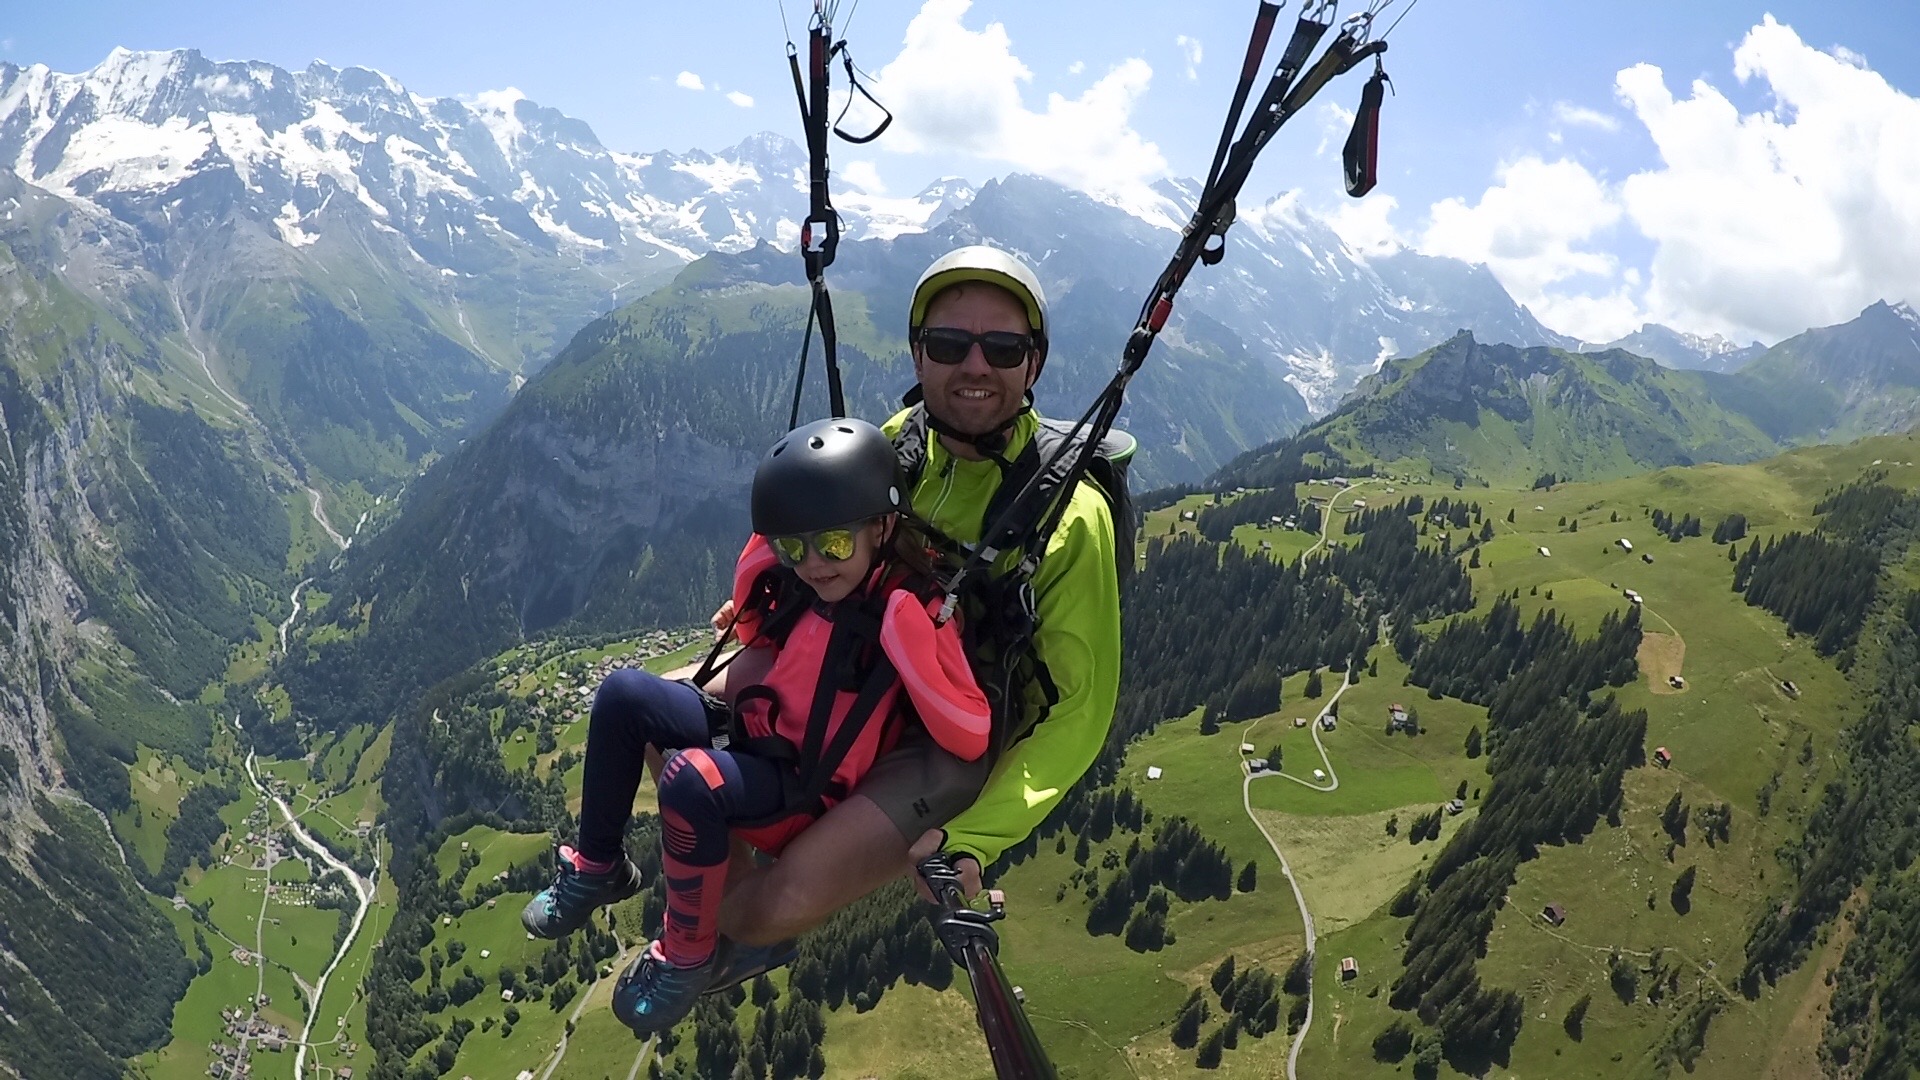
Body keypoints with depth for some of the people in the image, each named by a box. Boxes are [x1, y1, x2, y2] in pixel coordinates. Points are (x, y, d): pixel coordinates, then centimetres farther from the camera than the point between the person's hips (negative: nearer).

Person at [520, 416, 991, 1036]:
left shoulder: (910, 613, -20)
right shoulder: (801, 588, -1)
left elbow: (969, 740, -27)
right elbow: (752, 631, 19)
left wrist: (908, 630, -35)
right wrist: (762, 551, 0)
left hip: (811, 798, -7)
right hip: (754, 742, 7)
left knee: (692, 777, -34)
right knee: (623, 694, -6)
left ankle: (690, 956, -12)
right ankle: (595, 869, 8)